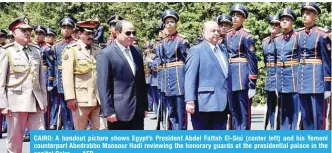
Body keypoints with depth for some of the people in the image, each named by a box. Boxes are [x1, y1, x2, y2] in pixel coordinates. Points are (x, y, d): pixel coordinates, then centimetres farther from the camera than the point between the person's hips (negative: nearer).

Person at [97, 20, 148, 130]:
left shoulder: (137, 52, 12)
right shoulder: (106, 54, -8)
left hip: (138, 110, 6)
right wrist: (108, 111, -15)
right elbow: (103, 85, -12)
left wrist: (145, 106, 14)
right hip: (119, 111, -6)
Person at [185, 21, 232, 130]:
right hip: (204, 103, -7)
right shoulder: (197, 50, -4)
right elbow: (190, 78, -12)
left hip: (221, 103, 7)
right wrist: (190, 101, -21)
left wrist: (229, 98, 15)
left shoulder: (223, 49, 17)